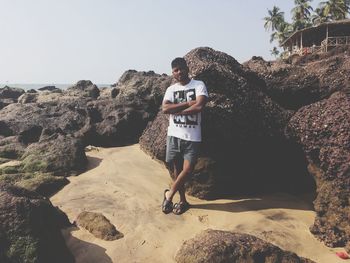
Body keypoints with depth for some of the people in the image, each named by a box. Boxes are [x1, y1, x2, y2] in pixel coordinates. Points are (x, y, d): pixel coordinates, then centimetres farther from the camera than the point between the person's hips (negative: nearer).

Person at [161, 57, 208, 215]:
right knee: (177, 168, 9)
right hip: (174, 135, 3)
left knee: (187, 169, -5)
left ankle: (169, 194, 19)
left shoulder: (199, 85, -1)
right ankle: (183, 201, 27)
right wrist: (187, 103, -13)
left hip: (192, 136, -2)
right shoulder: (171, 89, 8)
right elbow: (165, 109, -8)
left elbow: (199, 106, -17)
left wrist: (176, 110, -7)